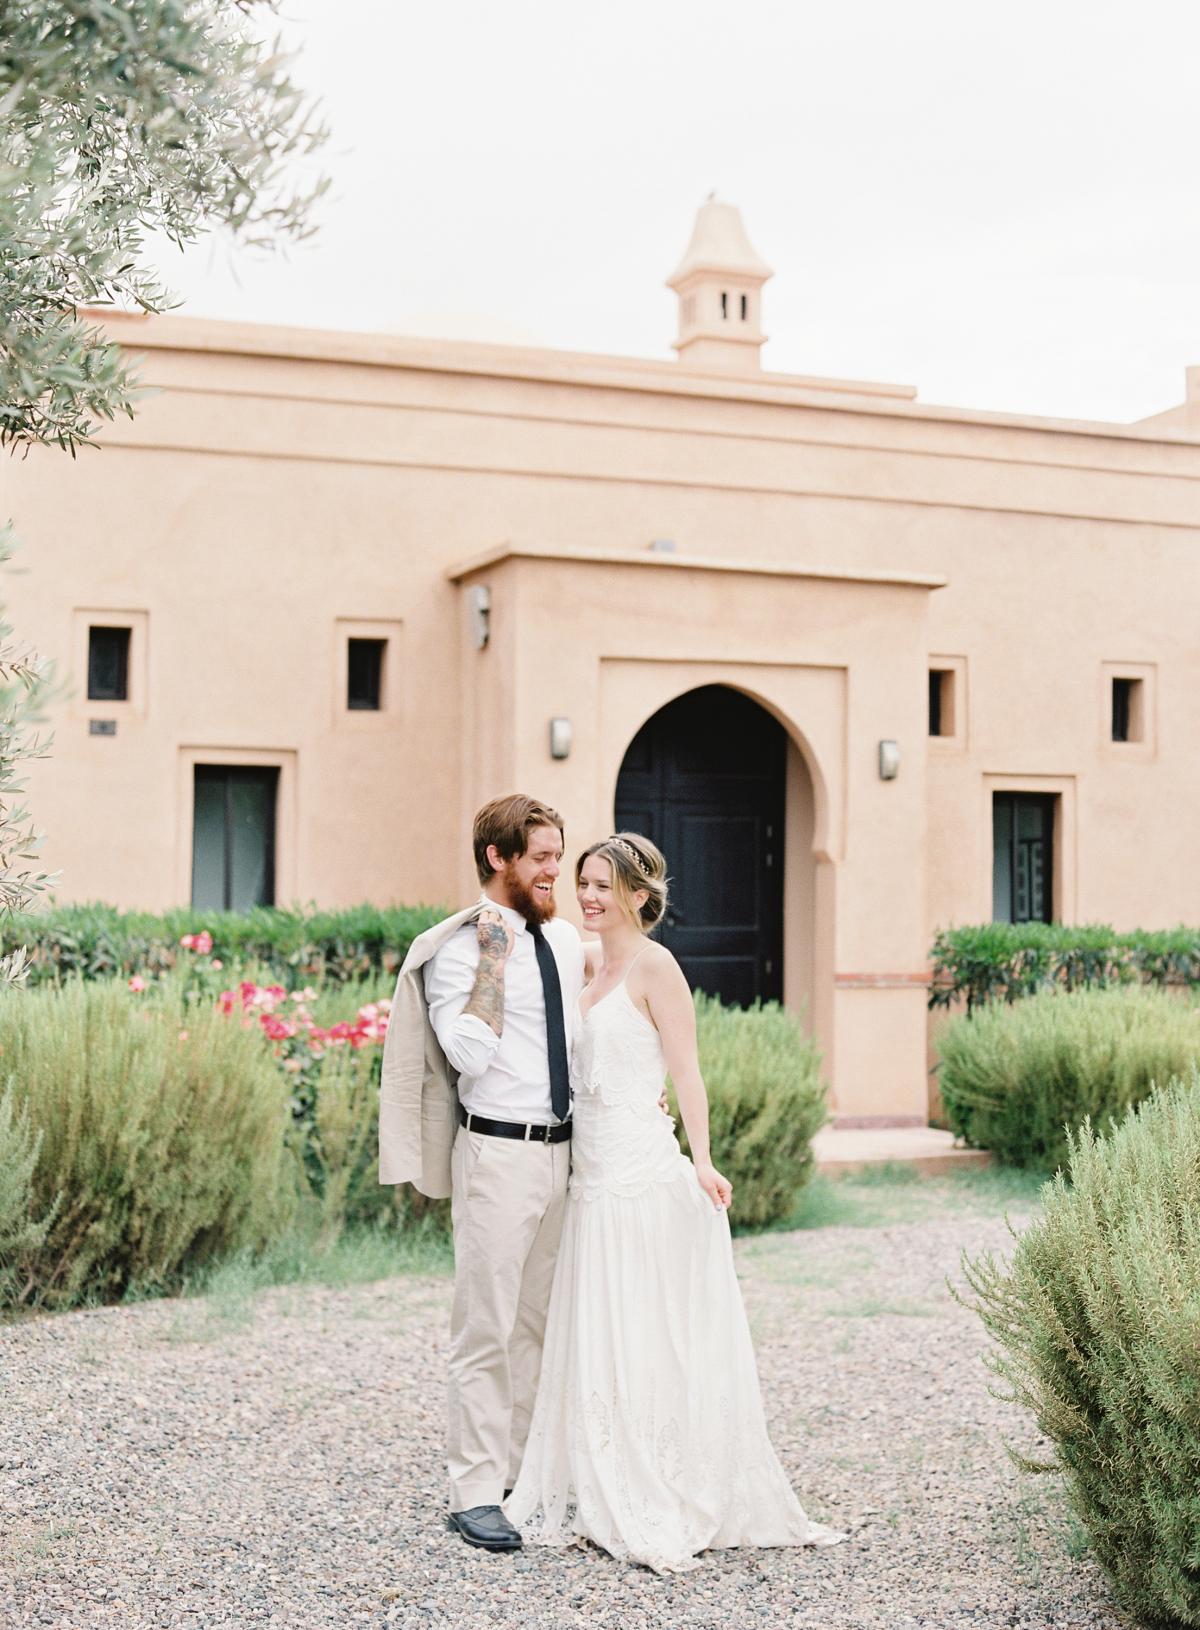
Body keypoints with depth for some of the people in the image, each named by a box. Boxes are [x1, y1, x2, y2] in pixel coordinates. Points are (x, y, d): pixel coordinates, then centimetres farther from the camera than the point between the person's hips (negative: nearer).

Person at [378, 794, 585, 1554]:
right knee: (487, 1328, -3)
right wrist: (493, 959, -20)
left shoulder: (568, 940, 11)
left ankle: (527, 1472, 24)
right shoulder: (460, 949, -10)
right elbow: (469, 1052, -23)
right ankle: (477, 1492, 4)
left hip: (564, 1150, 7)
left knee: (539, 1324, 14)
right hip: (499, 1153, -7)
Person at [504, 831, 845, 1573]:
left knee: (646, 1340, -4)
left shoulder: (654, 965, -8)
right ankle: (603, 1499, 19)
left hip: (643, 1175, -8)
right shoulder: (591, 965, 14)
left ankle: (659, 1512, 4)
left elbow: (686, 1071, -13)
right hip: (595, 1173, 8)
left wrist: (702, 1160, -24)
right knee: (596, 1340, 11)